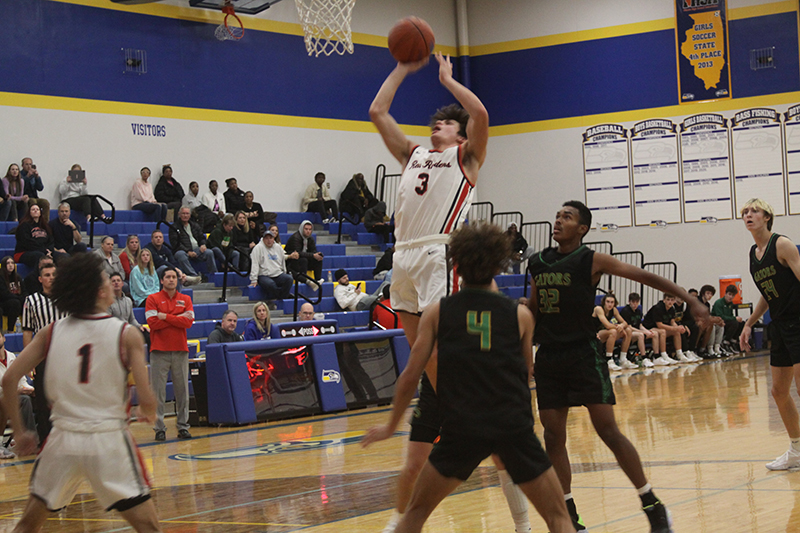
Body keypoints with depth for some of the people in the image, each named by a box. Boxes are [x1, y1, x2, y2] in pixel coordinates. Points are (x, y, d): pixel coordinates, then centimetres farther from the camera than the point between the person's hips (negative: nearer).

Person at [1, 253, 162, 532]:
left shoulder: (51, 332, 3)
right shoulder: (127, 334, -6)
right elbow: (146, 399, -10)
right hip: (109, 439, -3)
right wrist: (147, 412, 13)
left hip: (63, 437, 3)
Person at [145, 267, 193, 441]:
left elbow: (188, 322, -3)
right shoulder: (152, 299, 4)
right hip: (159, 351, -2)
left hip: (180, 350, 3)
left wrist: (165, 317, -9)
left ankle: (183, 426, 10)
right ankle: (159, 428, 0)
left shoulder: (185, 299, 11)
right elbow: (153, 323, -9)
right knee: (158, 391, -4)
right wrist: (178, 318, -6)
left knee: (182, 390, 3)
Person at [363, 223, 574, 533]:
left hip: (461, 427, 0)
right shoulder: (521, 315, 6)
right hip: (514, 426, 0)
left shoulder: (437, 313, 5)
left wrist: (391, 427, 21)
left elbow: (410, 378, 6)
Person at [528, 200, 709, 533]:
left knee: (608, 431, -8)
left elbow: (645, 277, -10)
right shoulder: (538, 263, 8)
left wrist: (691, 301, -16)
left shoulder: (591, 261, -7)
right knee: (553, 437, 3)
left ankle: (653, 505, 3)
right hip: (548, 358, 5)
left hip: (583, 354, -5)